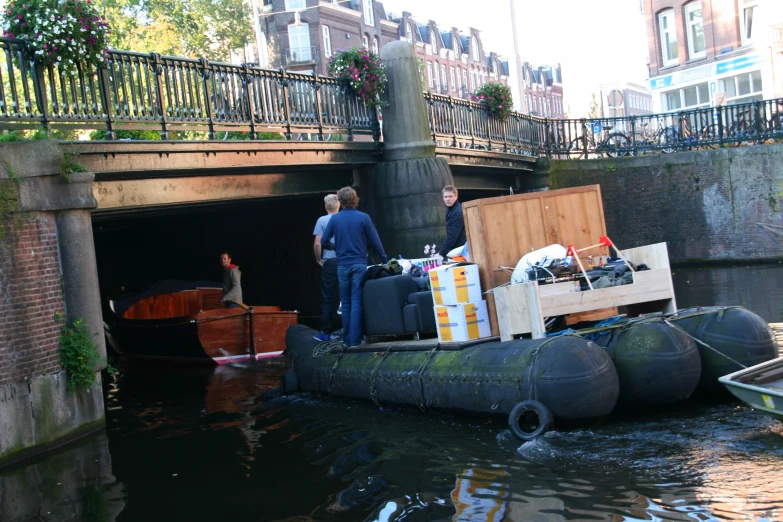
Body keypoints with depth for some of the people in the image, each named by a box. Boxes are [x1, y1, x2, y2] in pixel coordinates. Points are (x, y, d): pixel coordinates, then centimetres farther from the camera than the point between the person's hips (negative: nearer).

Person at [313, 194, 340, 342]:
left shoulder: (322, 220, -1)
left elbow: (317, 244, -8)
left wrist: (318, 259, 5)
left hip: (330, 263, -2)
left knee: (328, 299, 3)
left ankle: (326, 332, 5)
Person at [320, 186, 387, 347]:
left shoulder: (334, 218, -1)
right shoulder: (363, 217, -6)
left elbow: (324, 241, 2)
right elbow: (375, 241, -4)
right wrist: (384, 259, 7)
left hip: (342, 265, 2)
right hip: (359, 264, -2)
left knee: (346, 303, 11)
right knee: (356, 302, -1)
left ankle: (347, 339, 13)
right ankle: (355, 339, -4)